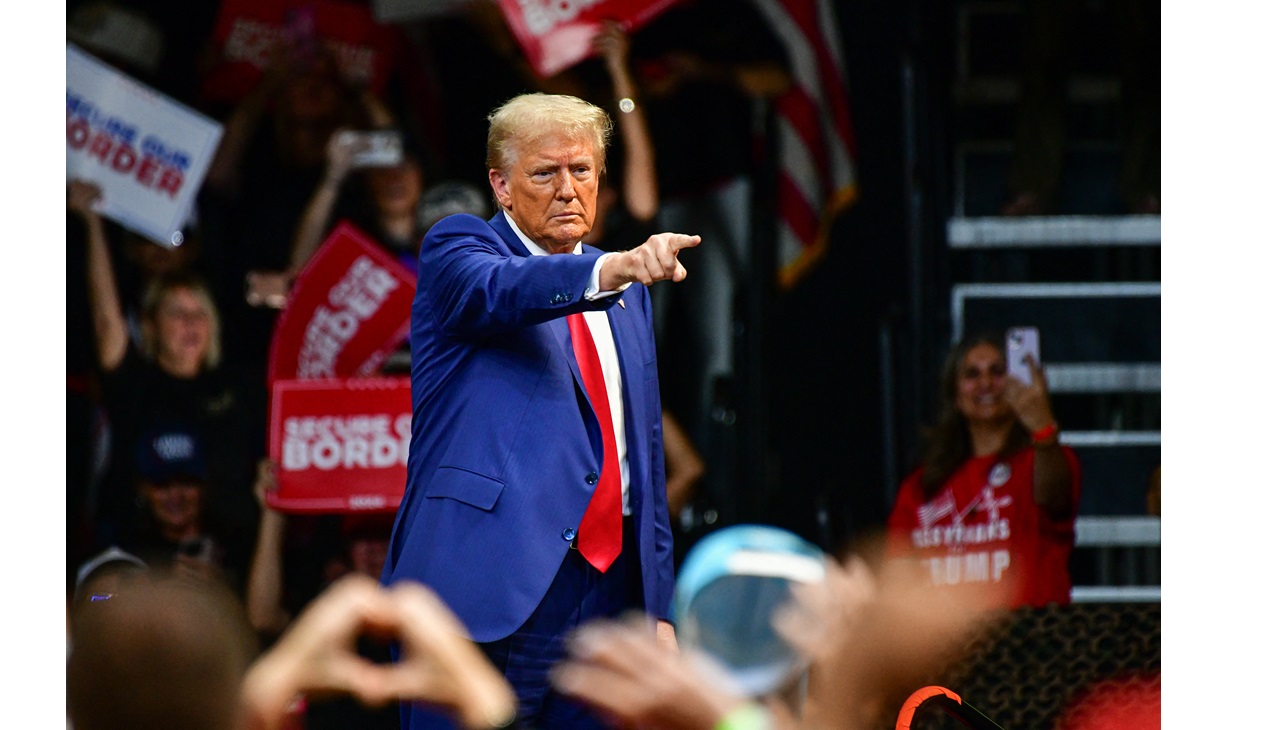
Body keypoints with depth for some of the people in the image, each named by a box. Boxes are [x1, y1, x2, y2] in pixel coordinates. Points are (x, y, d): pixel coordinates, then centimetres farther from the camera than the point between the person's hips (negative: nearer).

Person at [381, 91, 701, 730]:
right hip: (493, 591, -6)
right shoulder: (456, 249, 3)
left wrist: (659, 607, 15)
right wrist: (613, 271, -41)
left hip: (608, 587, 6)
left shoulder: (627, 294, 21)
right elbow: (502, 291, -22)